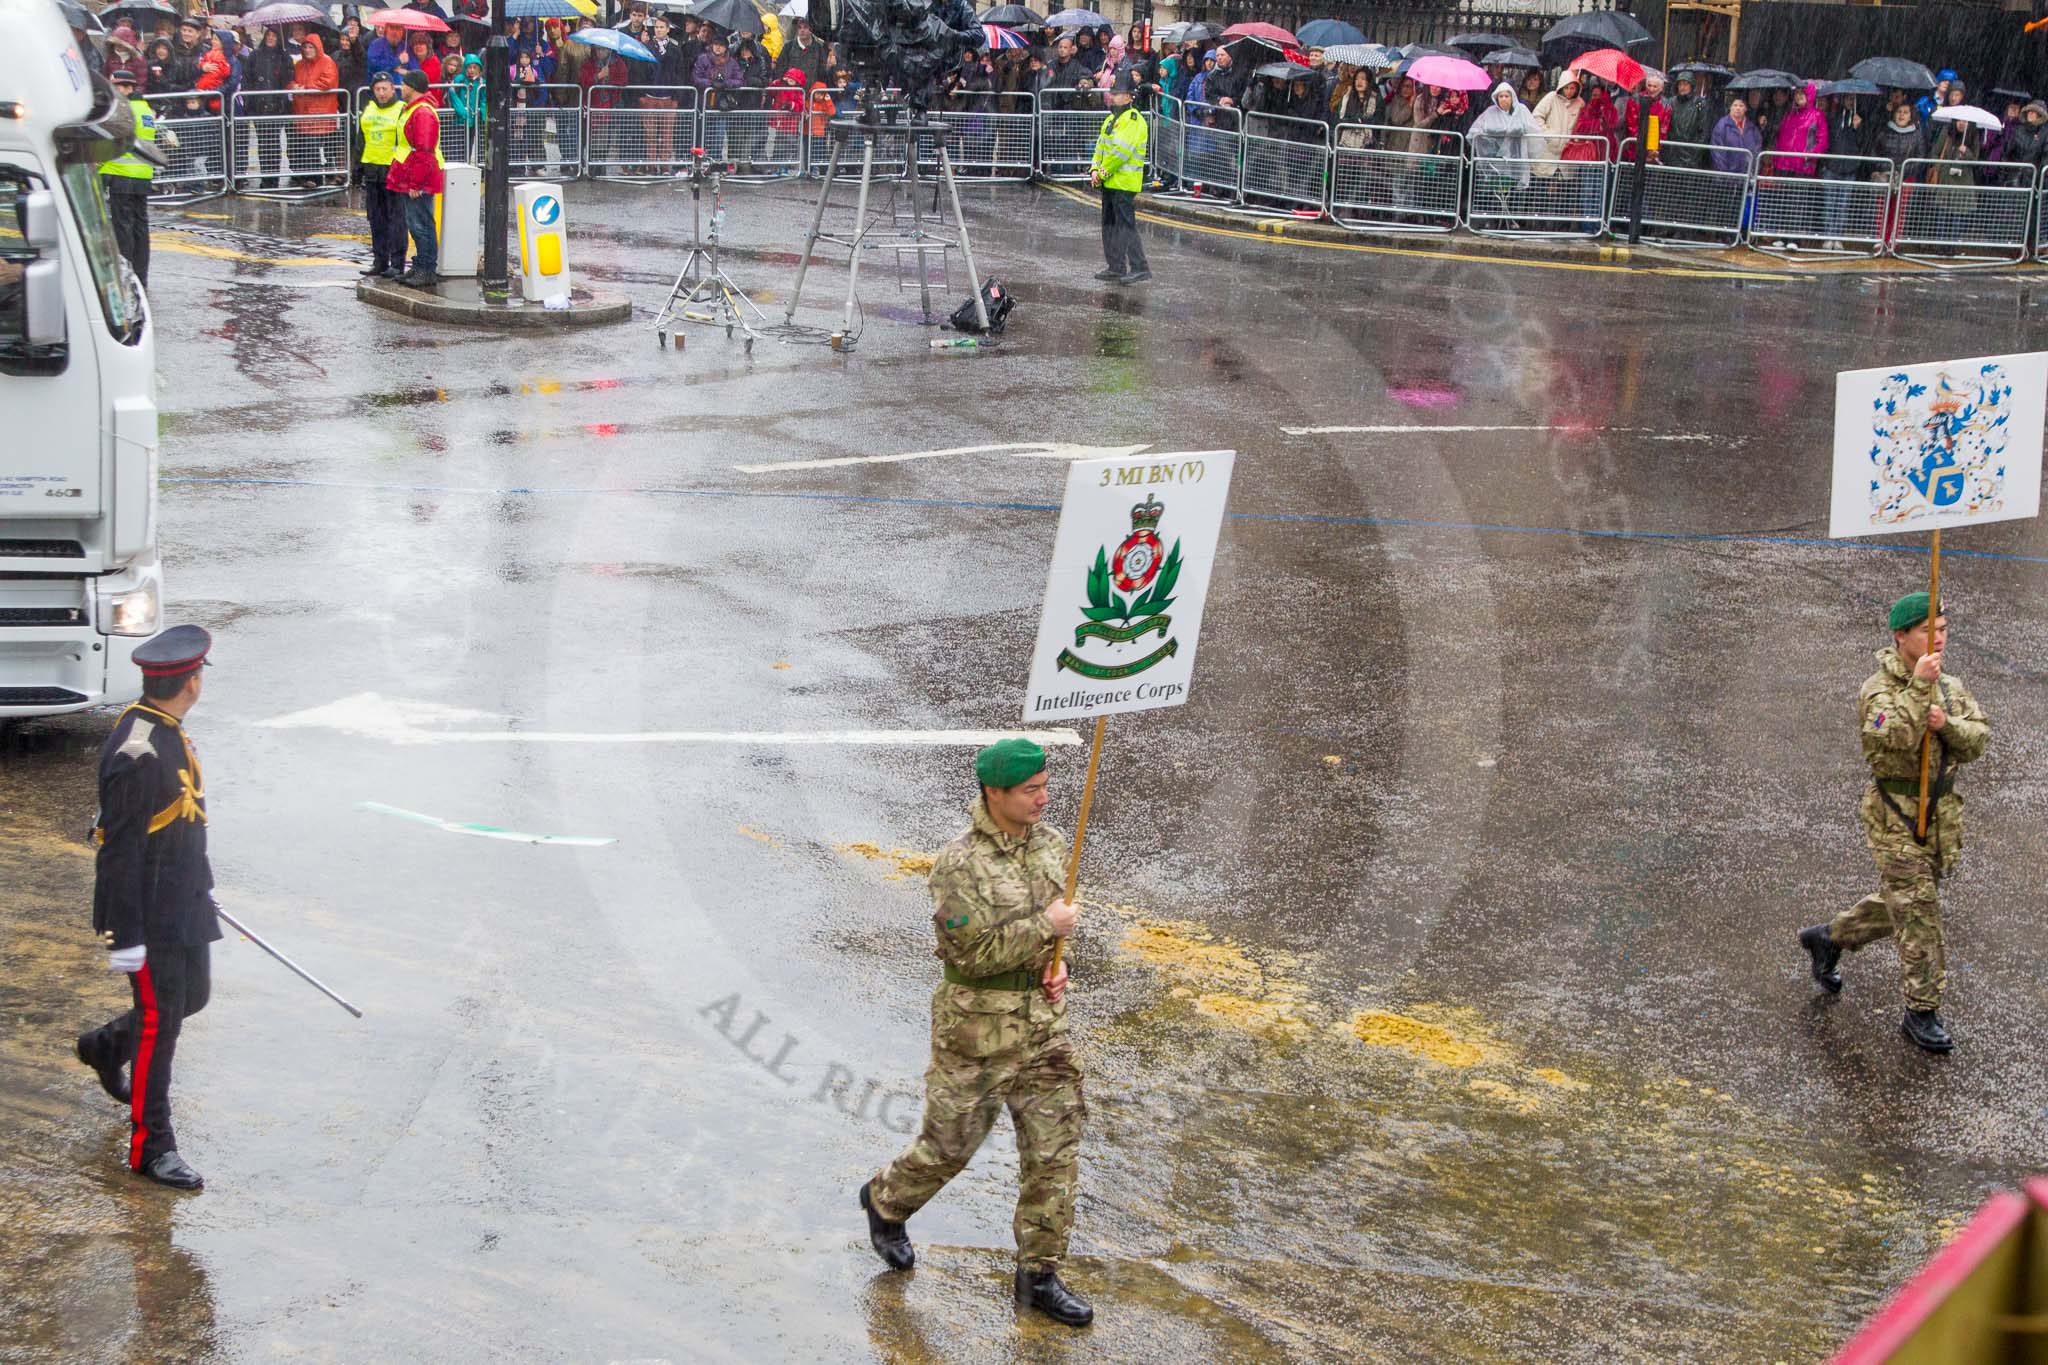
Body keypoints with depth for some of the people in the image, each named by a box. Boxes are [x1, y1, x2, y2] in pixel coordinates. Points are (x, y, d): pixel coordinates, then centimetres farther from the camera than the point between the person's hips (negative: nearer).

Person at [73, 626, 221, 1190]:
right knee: (159, 1023, -1)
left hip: (186, 903, 9)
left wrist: (198, 886, 27)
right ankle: (150, 1146, 10)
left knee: (192, 996, 21)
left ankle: (106, 1047, 45)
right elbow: (118, 851, -24)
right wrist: (123, 937, -22)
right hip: (150, 915, -9)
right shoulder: (137, 754, -26)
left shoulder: (167, 731, 5)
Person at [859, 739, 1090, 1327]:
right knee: (950, 1143, 10)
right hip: (977, 1028, -5)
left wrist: (1056, 963, 0)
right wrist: (1046, 928, -20)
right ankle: (885, 1201, 40)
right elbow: (973, 951, -23)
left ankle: (1039, 1274, 16)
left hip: (1043, 1022, 6)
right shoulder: (960, 864, -20)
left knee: (1055, 1150, 4)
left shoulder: (1051, 844, 1)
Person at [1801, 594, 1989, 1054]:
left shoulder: (1951, 686, 10)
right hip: (1896, 814, -7)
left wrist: (1946, 724, -19)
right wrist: (1919, 686, -30)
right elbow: (1893, 737, -29)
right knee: (1918, 914, -8)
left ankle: (1828, 938, 40)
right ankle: (1922, 1012, -1)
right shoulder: (1879, 688, -12)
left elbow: (1979, 740, 0)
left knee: (1898, 904, 18)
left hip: (1942, 815, 7)